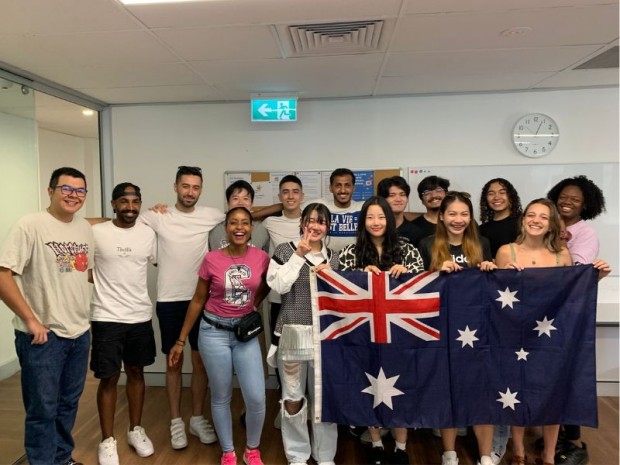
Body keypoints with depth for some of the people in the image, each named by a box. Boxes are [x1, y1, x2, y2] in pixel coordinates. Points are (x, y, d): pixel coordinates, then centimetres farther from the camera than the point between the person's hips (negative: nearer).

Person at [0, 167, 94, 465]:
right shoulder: (30, 225, -13)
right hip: (43, 336, -6)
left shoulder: (85, 228, 7)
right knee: (43, 410, 6)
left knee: (69, 404, 19)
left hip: (80, 333, 6)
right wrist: (31, 320, -16)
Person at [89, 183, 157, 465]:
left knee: (136, 372, 15)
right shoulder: (96, 232, -7)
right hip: (107, 318, -3)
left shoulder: (148, 234, 2)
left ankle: (136, 430, 32)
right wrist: (103, 282, -6)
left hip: (141, 316, 3)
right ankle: (107, 440, 22)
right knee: (109, 378, 6)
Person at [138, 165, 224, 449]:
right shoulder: (158, 217, -3)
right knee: (174, 362, 11)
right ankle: (176, 421, 26)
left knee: (200, 361, 11)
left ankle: (197, 418, 28)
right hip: (169, 301, -1)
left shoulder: (211, 216, 0)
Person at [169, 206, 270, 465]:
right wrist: (181, 340, 1)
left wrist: (254, 306, 1)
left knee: (256, 398, -3)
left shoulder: (262, 258, -5)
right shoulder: (211, 260, -9)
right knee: (221, 397, 10)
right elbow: (198, 300, 0)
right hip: (214, 332, -1)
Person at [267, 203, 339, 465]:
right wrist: (299, 255, -16)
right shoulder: (285, 251, 0)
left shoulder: (333, 257, 11)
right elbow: (279, 286, -14)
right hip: (293, 333, -2)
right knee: (293, 397, 6)